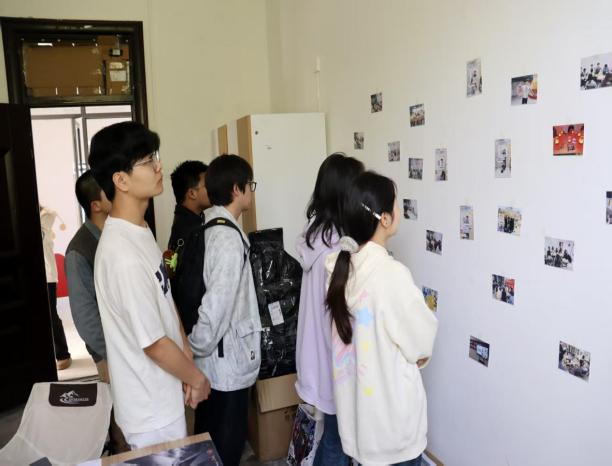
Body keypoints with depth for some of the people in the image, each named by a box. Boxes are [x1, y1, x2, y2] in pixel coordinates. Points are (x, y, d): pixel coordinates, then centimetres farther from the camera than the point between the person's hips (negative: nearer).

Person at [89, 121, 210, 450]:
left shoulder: (140, 230, 1)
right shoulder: (123, 256, -30)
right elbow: (153, 344, -24)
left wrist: (187, 358, 5)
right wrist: (196, 378, -8)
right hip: (151, 407, -8)